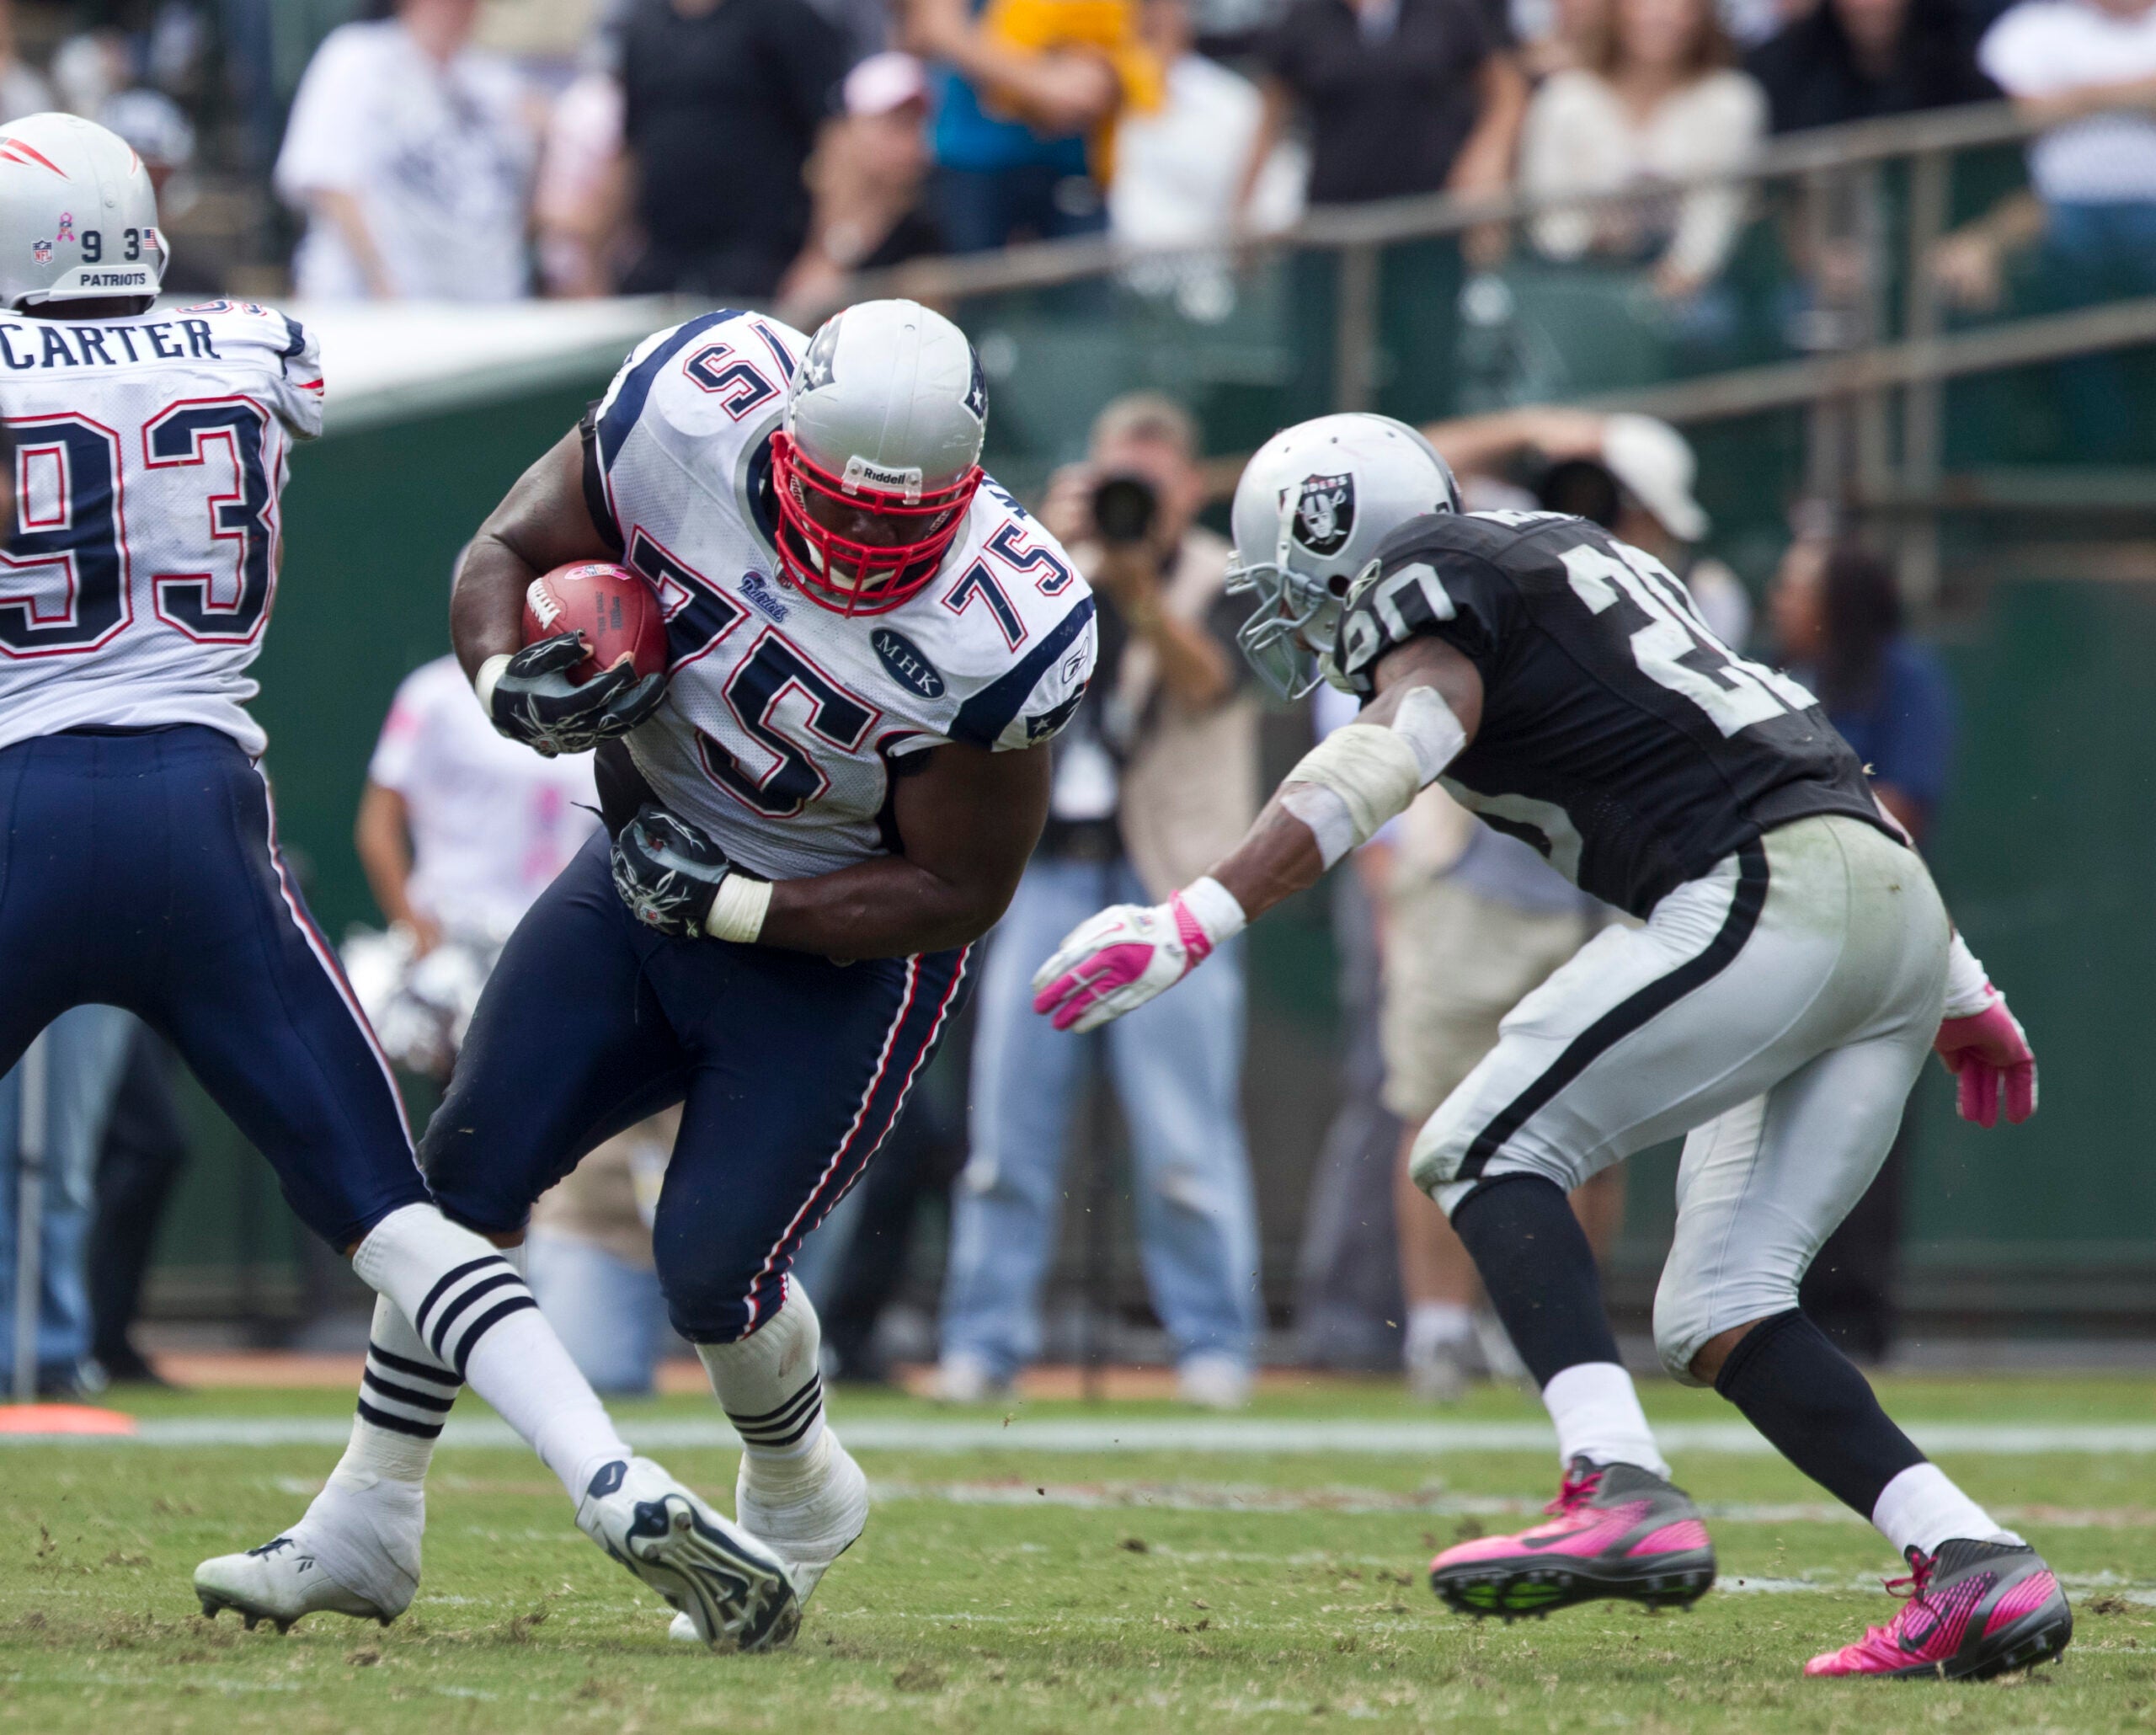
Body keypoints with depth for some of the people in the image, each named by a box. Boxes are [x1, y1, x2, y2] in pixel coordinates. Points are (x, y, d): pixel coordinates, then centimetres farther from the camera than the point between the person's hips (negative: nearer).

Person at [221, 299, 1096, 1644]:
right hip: (654, 865, 4)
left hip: (842, 944, -4)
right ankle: (374, 1517, 12)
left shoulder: (1000, 634, -31)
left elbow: (957, 892, -18)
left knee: (714, 1267, -9)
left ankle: (800, 1502, 23)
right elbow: (511, 552, -6)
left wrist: (726, 904, -22)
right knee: (472, 1166, -2)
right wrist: (512, 683, -28)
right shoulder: (692, 411, -23)